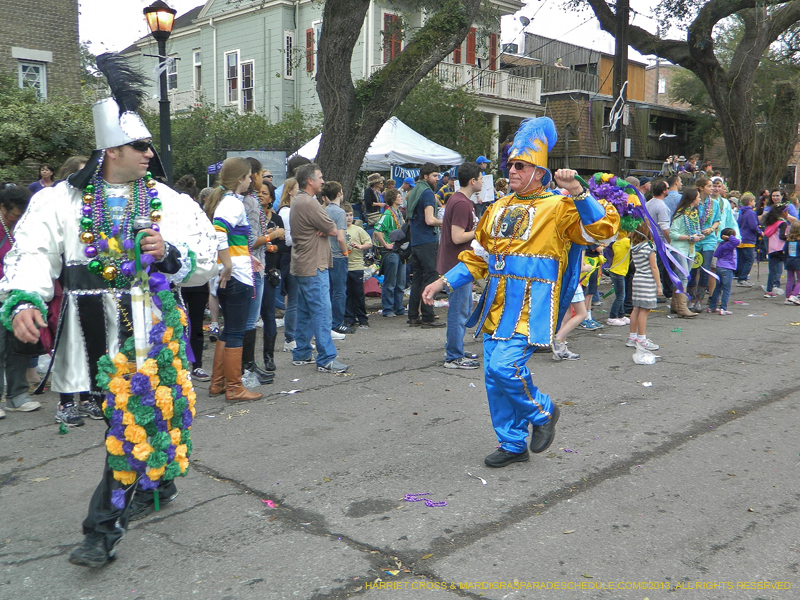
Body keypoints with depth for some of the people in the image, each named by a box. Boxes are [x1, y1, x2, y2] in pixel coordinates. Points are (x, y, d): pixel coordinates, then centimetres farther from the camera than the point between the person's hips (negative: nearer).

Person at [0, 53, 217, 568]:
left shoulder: (170, 202, 4)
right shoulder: (63, 200, 3)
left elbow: (206, 261, 4)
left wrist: (170, 254, -16)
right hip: (94, 329, 1)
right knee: (140, 414, 13)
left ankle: (104, 528, 8)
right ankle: (159, 484, 39)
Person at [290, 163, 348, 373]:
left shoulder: (297, 201, 16)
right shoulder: (309, 203, -17)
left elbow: (327, 227, 13)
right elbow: (333, 230, -15)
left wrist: (323, 229, -7)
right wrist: (328, 229, 5)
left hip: (302, 266, 11)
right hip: (314, 267, -11)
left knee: (305, 312, 14)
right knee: (321, 311, -9)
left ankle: (301, 354, 21)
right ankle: (326, 360, -7)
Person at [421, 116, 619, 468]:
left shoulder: (558, 207, -4)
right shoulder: (499, 208, 15)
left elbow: (603, 229, -17)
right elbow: (478, 258, 20)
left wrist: (577, 192, -27)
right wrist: (444, 282, 12)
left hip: (531, 308, -7)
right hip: (497, 307, 7)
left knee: (505, 366, -20)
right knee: (495, 377, 8)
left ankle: (542, 411, 11)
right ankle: (513, 445, 25)